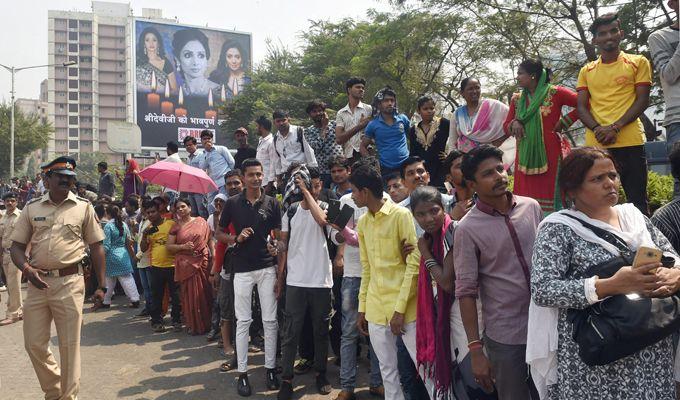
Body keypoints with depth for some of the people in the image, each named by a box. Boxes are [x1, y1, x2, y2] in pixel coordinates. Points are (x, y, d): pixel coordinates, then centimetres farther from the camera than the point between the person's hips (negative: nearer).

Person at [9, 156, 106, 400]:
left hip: (70, 282, -2)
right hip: (38, 282, 3)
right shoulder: (31, 209, 8)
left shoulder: (83, 207, 4)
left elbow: (96, 247, 5)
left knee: (70, 345, 3)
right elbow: (16, 245, 9)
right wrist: (26, 268, -12)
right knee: (34, 344, 9)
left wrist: (101, 285, 1)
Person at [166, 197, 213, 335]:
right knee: (190, 295, 3)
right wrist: (183, 247, -12)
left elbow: (210, 240, 6)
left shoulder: (200, 221, 5)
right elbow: (168, 246, 5)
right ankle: (193, 325, 15)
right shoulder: (176, 227, 6)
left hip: (202, 262, 0)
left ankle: (206, 323, 18)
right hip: (185, 265, 0)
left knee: (204, 293, 4)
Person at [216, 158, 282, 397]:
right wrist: (236, 238, -11)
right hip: (242, 269, 0)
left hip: (267, 268, 1)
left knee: (270, 320, 5)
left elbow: (279, 237, 4)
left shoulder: (272, 203, 3)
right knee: (243, 321, 4)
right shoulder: (233, 203, 2)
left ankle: (270, 368, 16)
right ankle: (242, 372, 12)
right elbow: (219, 234, 11)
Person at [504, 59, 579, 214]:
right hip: (526, 158, 5)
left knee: (552, 199, -5)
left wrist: (563, 122, -6)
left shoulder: (555, 93, -2)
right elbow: (506, 126, 16)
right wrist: (514, 123, -5)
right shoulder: (517, 100, 13)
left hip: (551, 155, -4)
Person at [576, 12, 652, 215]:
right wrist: (597, 129, -10)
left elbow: (642, 101, 1)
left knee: (637, 201, 0)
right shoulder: (586, 71, 16)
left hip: (630, 142, -2)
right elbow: (581, 107, 10)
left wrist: (615, 128, -13)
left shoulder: (638, 62, 9)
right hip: (595, 144, 2)